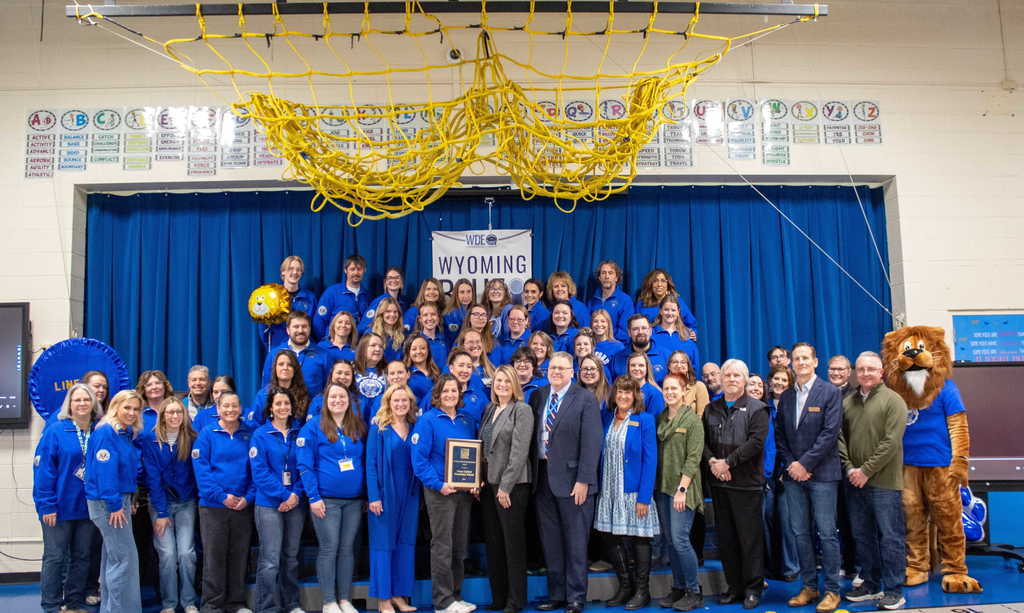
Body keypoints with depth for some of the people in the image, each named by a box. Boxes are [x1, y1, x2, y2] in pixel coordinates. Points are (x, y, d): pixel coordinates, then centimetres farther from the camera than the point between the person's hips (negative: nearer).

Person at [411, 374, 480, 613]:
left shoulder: (467, 421, 10)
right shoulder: (427, 421, -7)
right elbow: (419, 459, -12)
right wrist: (439, 484, -20)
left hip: (464, 491, 6)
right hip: (439, 492, -6)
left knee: (459, 546, 11)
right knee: (442, 546, -2)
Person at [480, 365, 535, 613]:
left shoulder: (522, 410, -7)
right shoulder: (489, 410, 14)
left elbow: (519, 451, -14)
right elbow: (483, 447, 15)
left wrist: (506, 486, -17)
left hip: (512, 484, -7)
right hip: (489, 482, 7)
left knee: (513, 542, 0)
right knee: (493, 542, 10)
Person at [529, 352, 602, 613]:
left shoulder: (585, 399, -7)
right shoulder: (537, 396, 9)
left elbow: (591, 442, -12)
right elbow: (532, 435, 10)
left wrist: (583, 480, -17)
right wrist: (533, 472, 4)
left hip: (571, 478, -5)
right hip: (542, 476, 5)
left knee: (575, 542, 4)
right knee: (550, 542, 12)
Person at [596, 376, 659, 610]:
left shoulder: (644, 420, -6)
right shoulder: (606, 418, 9)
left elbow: (650, 460, -10)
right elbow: (601, 454, 12)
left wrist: (644, 496, -16)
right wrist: (600, 488, 3)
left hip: (634, 490, -4)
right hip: (609, 490, 4)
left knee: (638, 539, 4)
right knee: (616, 540, 8)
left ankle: (642, 591, 16)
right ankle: (624, 588, 22)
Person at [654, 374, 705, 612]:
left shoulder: (692, 419, -6)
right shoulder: (660, 419, 11)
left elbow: (693, 458, -10)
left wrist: (682, 489, -16)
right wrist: (654, 485, 6)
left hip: (683, 487, -6)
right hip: (662, 486, 6)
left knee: (680, 539, -10)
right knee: (670, 540, 9)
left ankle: (694, 592, 3)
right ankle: (678, 588, 19)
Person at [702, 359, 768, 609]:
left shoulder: (757, 409, -1)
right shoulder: (711, 409, 14)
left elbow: (756, 442, -12)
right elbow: (703, 440, 9)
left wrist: (727, 462, -15)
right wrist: (712, 462, -9)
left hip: (746, 483, -5)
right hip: (718, 483, 5)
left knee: (750, 537, 0)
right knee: (725, 538, 10)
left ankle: (753, 588, 12)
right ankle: (734, 586, 21)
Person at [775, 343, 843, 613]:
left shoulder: (830, 392, -3)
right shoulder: (786, 397, 12)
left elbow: (830, 432, -11)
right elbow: (780, 435, 11)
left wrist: (805, 463, -14)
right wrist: (790, 464, -4)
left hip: (821, 473, -5)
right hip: (793, 474, 5)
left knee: (826, 533, -1)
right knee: (800, 533, 8)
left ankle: (832, 590, 9)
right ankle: (809, 586, 18)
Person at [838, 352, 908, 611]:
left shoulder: (893, 400, -5)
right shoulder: (847, 402, 11)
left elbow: (891, 442, -12)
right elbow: (840, 437, 10)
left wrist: (867, 471, -13)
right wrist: (850, 468, -4)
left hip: (883, 482, -5)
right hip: (854, 482, 5)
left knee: (890, 537, 0)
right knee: (862, 536, 13)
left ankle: (894, 591, 10)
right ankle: (871, 585, 25)